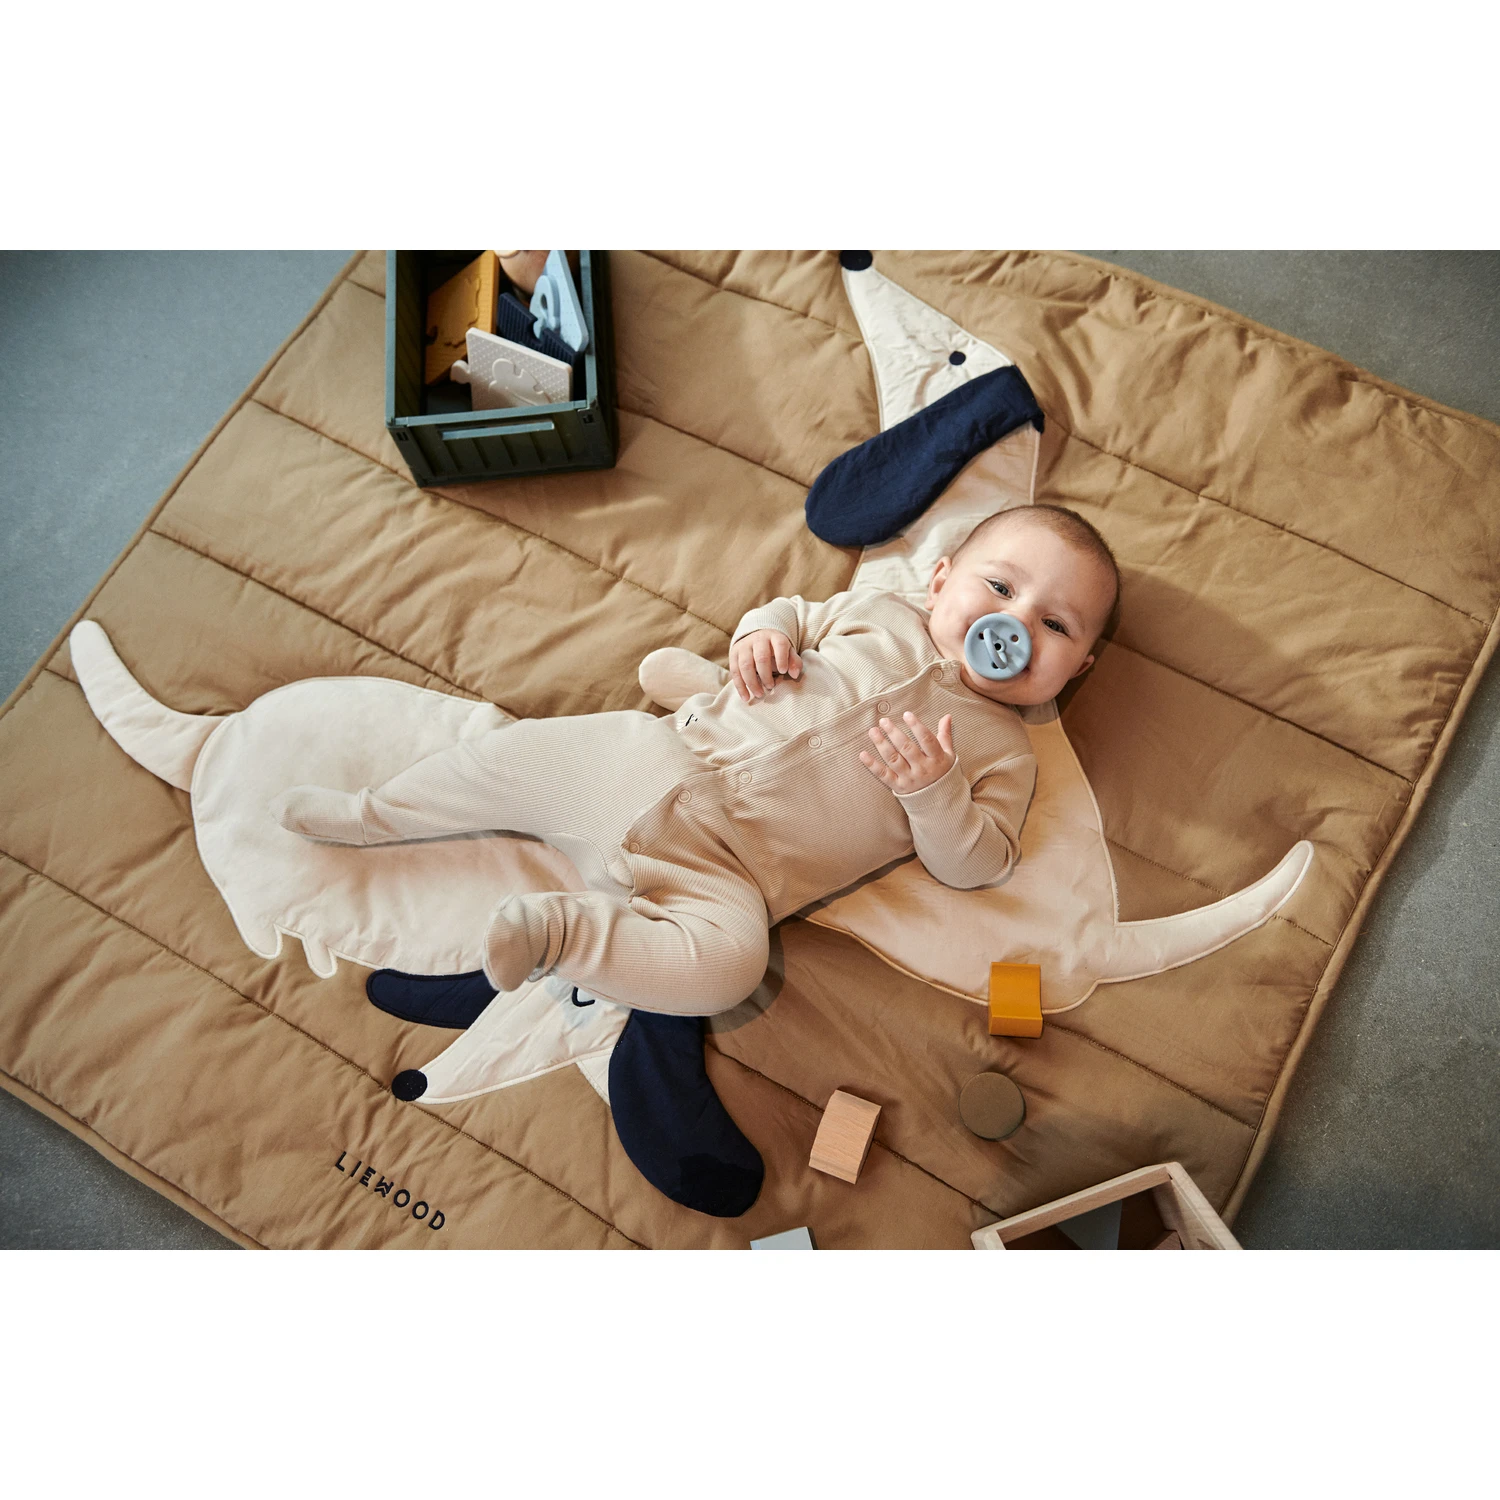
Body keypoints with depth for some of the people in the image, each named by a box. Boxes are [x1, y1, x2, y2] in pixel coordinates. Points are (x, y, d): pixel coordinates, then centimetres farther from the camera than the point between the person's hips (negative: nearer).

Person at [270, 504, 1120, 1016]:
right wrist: (762, 634, 1)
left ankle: (556, 931, -20)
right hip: (658, 761, 3)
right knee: (517, 755, 1)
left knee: (729, 960, -33)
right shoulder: (882, 613, 13)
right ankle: (370, 815, 24)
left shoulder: (1000, 750, 6)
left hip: (726, 870, -3)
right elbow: (795, 613, 24)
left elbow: (977, 866, 0)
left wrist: (932, 790, -18)